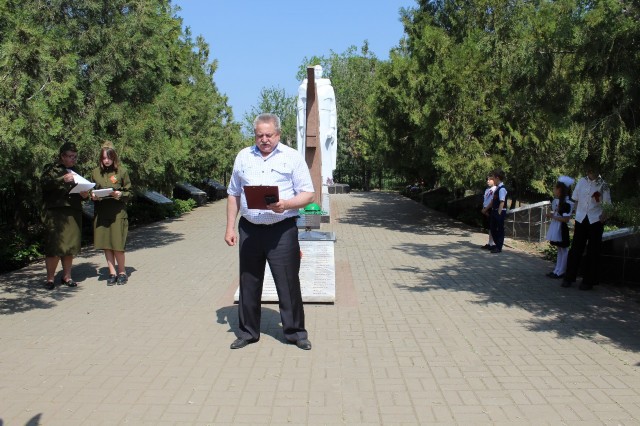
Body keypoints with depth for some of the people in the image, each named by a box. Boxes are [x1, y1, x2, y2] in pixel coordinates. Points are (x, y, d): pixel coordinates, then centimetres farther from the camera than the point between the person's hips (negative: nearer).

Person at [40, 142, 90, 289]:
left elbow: (81, 189, 28)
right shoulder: (52, 168, 7)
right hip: (55, 212, -5)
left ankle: (67, 276, 16)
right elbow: (43, 183, -10)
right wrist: (63, 179, -18)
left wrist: (84, 194, 6)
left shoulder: (75, 171, 23)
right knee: (54, 245, -8)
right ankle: (50, 278, 2)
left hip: (74, 212, 5)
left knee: (70, 245, 5)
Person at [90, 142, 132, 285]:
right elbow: (91, 191, 19)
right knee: (105, 244, 5)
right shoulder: (95, 172, 9)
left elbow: (129, 192, 3)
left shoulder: (122, 171, 0)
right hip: (101, 212, 4)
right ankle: (112, 273, 16)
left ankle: (122, 272, 13)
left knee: (117, 244, -4)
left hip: (118, 212, -3)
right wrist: (93, 196, -3)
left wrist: (120, 194, -16)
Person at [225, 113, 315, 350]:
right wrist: (230, 227, 9)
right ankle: (248, 332, 25)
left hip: (282, 230, -3)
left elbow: (308, 194, -4)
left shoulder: (292, 157, -1)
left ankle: (295, 332, 17)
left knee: (288, 283, 1)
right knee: (249, 283, 11)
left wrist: (285, 204, -22)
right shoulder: (243, 157, 10)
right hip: (249, 230, 4)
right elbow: (233, 194, 15)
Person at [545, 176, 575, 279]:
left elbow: (566, 219, -21)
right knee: (559, 250, 15)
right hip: (556, 228, 9)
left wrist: (553, 216, -19)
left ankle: (560, 272, 7)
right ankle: (557, 270, 21)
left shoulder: (567, 203, -18)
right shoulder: (556, 200, 8)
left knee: (563, 250, 2)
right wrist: (550, 214, 3)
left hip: (561, 229, -9)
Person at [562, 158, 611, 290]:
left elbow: (607, 205, -3)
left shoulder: (603, 185, -2)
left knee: (593, 252, 4)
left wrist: (603, 217, -17)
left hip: (595, 221, -3)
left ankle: (588, 281, 12)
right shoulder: (581, 182, 7)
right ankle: (569, 278, 13)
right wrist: (577, 215, 7)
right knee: (575, 249, 5)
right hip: (581, 220, 3)